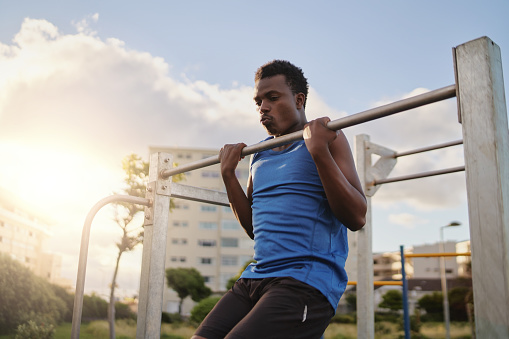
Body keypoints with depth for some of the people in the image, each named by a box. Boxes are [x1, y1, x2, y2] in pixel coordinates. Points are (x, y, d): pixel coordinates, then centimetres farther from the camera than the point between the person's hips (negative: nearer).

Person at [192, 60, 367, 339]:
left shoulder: (328, 137, 1)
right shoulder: (259, 154, 18)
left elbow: (356, 218, -9)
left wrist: (319, 151, -17)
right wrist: (228, 174, 11)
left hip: (307, 281, -6)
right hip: (255, 278, 6)